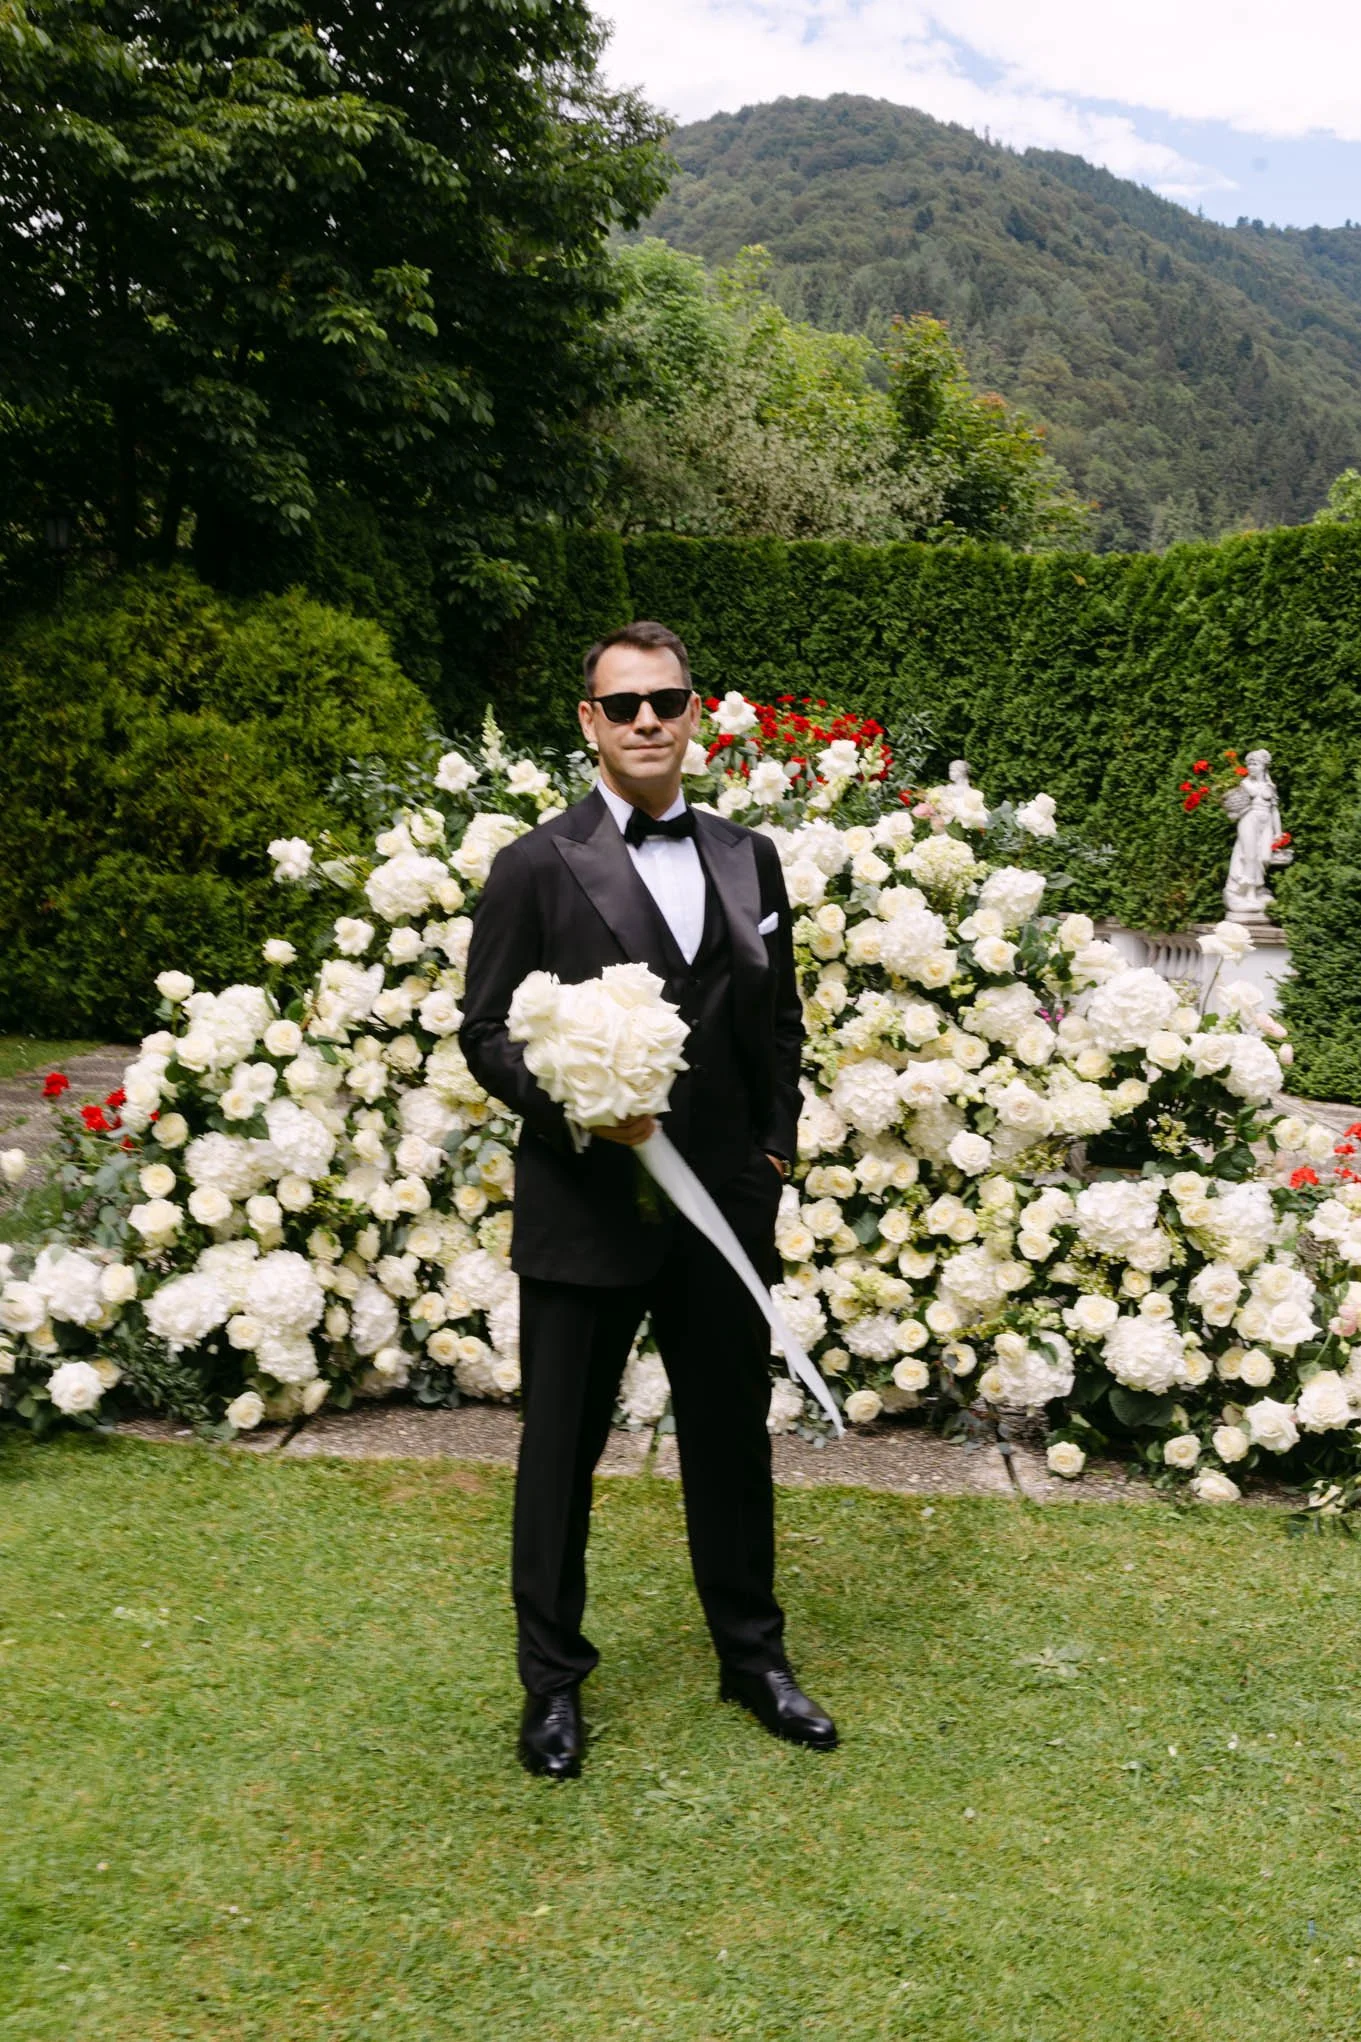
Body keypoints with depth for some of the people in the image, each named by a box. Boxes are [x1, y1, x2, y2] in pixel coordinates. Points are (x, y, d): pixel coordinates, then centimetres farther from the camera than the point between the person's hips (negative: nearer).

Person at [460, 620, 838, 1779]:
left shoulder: (749, 860, 8)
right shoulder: (537, 868, -5)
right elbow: (487, 1032, -5)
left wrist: (776, 1148, 6)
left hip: (724, 1205, 4)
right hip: (584, 1206, -3)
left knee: (733, 1435, 15)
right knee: (562, 1446, 9)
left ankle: (753, 1655, 35)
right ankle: (554, 1680, 28)